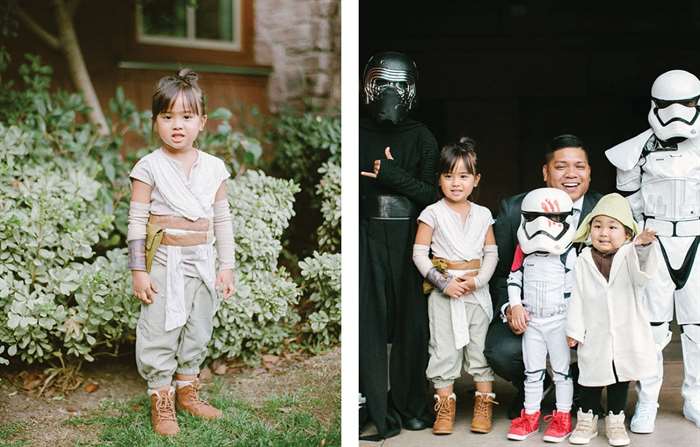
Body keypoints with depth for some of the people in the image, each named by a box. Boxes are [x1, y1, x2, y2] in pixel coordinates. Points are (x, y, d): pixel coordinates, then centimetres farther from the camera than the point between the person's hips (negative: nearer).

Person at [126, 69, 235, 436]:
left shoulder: (214, 168, 2)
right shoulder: (149, 167, -8)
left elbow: (222, 220, 8)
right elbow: (137, 221, -8)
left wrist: (226, 266, 7)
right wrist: (139, 271, -11)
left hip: (202, 263, 4)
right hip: (164, 263, -4)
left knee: (197, 332, 14)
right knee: (159, 333, 1)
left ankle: (186, 391, 31)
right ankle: (161, 402, 13)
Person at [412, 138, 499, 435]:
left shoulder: (482, 215, 6)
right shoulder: (433, 213, -3)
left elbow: (491, 253, 6)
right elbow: (420, 254, -5)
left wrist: (478, 280, -10)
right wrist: (442, 282, -13)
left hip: (477, 289, 2)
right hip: (443, 291, -2)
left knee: (480, 347, 5)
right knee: (444, 348, 2)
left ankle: (484, 404, 15)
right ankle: (445, 405, 12)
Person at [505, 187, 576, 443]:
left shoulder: (569, 254, -10)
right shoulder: (524, 250, -1)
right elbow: (514, 278, 8)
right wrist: (516, 306, -4)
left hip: (560, 321, -3)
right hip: (531, 320, 3)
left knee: (562, 369, 7)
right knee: (532, 370, 12)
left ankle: (562, 416, 16)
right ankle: (530, 415, 22)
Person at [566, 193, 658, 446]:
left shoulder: (630, 256, -5)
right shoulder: (584, 261, -2)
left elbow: (642, 273, -26)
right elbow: (577, 297, 0)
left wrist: (642, 247, -44)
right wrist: (574, 329, -1)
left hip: (625, 334, 0)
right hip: (594, 334, 0)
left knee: (621, 378, 12)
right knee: (591, 377, 9)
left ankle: (615, 421, 26)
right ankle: (587, 420, 25)